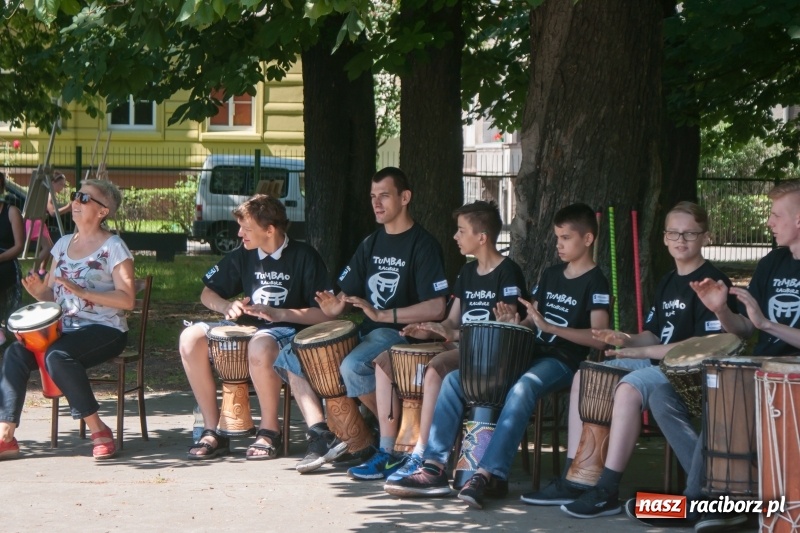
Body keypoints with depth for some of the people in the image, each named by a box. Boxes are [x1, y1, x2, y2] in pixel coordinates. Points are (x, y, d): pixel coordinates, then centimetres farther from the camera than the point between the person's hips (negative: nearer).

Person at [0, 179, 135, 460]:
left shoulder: (113, 247, -4)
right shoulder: (63, 244, 16)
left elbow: (127, 300, -13)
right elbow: (53, 295, 18)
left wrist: (82, 292, -23)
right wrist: (38, 292, -6)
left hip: (104, 331, -6)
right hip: (65, 328, 6)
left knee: (57, 355, -34)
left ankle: (98, 430, -21)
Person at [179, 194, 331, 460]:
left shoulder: (304, 257, -9)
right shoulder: (244, 256, 6)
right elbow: (208, 293, 16)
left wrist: (277, 313, -21)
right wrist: (228, 307, -7)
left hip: (288, 330, -6)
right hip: (247, 327, 6)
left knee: (260, 346, -41)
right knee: (191, 338, -19)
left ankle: (269, 430, -20)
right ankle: (212, 430, -13)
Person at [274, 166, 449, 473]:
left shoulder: (422, 246, -8)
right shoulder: (371, 244, 16)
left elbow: (436, 309, -18)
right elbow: (347, 293, 18)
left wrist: (382, 315, -25)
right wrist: (335, 307, -7)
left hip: (402, 335, -8)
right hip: (365, 334, 8)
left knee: (352, 366, -37)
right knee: (289, 358, -3)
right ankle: (320, 436, -9)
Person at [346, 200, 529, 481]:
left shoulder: (507, 273, -9)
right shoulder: (467, 272, 17)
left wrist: (456, 335, -22)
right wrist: (430, 331, -4)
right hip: (461, 348, 9)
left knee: (436, 369, -37)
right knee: (385, 361, -2)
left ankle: (420, 458, -34)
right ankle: (387, 453, -5)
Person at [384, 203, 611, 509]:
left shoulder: (595, 284, -6)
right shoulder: (550, 275, 17)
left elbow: (599, 339, -18)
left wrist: (550, 327, -28)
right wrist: (514, 323, -2)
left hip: (563, 363, -8)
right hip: (532, 353, 8)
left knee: (522, 389, -40)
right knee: (454, 379, -7)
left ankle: (489, 474, -44)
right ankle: (434, 468, -14)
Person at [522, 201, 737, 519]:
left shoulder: (711, 282, -10)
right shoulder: (667, 283, 18)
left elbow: (706, 344, -19)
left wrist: (642, 351, -18)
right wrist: (626, 341, -4)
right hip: (656, 362, 10)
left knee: (629, 388, -34)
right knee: (584, 378, 3)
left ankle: (607, 492, -31)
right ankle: (572, 481, 0)